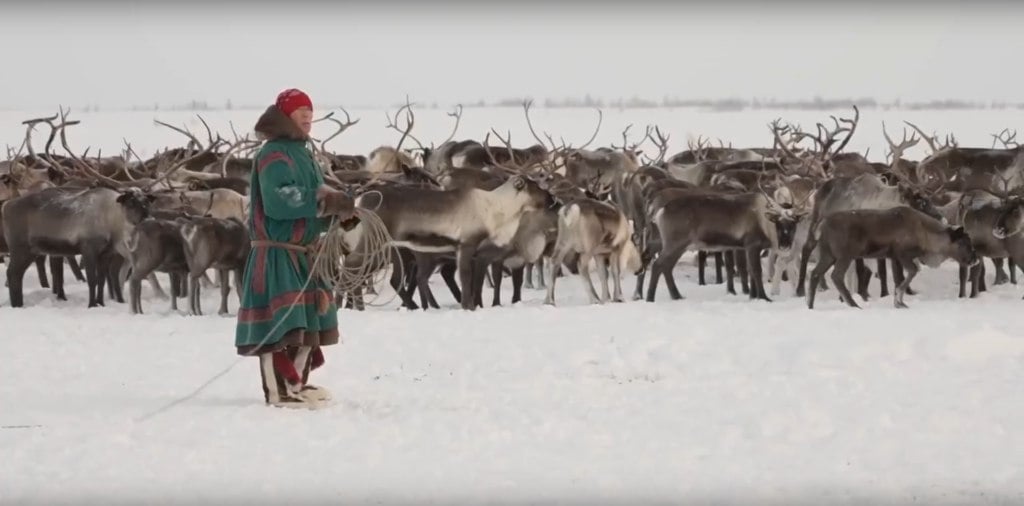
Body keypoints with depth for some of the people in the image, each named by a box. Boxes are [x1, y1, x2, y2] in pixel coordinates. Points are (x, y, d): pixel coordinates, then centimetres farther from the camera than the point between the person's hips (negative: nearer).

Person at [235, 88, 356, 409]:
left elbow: (314, 201, 16)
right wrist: (325, 202, -26)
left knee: (307, 320, 16)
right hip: (276, 251, -10)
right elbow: (280, 201, -27)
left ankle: (297, 383, 27)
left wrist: (337, 208, -5)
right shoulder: (274, 156, -13)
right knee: (280, 322, -13)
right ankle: (278, 389, -12)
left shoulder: (302, 154, 17)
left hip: (301, 251, 10)